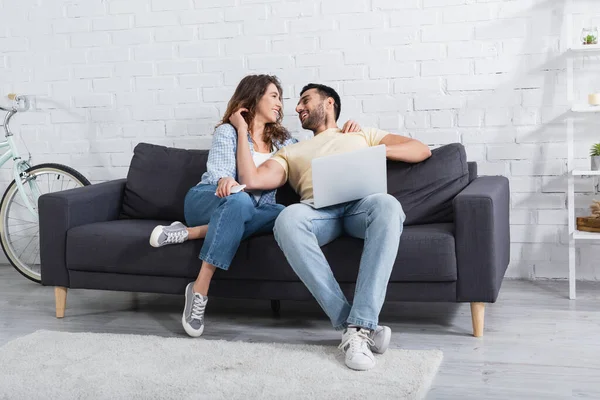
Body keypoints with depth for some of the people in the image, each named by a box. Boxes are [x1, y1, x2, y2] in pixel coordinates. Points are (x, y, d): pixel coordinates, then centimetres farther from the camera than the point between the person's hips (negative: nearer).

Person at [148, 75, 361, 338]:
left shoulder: (282, 140, 17)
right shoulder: (227, 132, -1)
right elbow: (219, 171, -16)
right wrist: (226, 181, -41)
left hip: (254, 211, 5)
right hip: (207, 201, -4)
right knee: (239, 200, -41)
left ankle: (189, 233, -28)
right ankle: (200, 289, -41)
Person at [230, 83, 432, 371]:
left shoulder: (363, 135, 35)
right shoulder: (291, 152, 35)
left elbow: (422, 150, 24)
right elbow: (251, 180, 16)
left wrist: (380, 150, 6)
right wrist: (242, 129, 25)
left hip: (362, 203, 0)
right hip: (319, 210, 1)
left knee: (387, 205, -39)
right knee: (288, 219, -37)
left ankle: (359, 327, -44)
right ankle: (348, 324, -37)